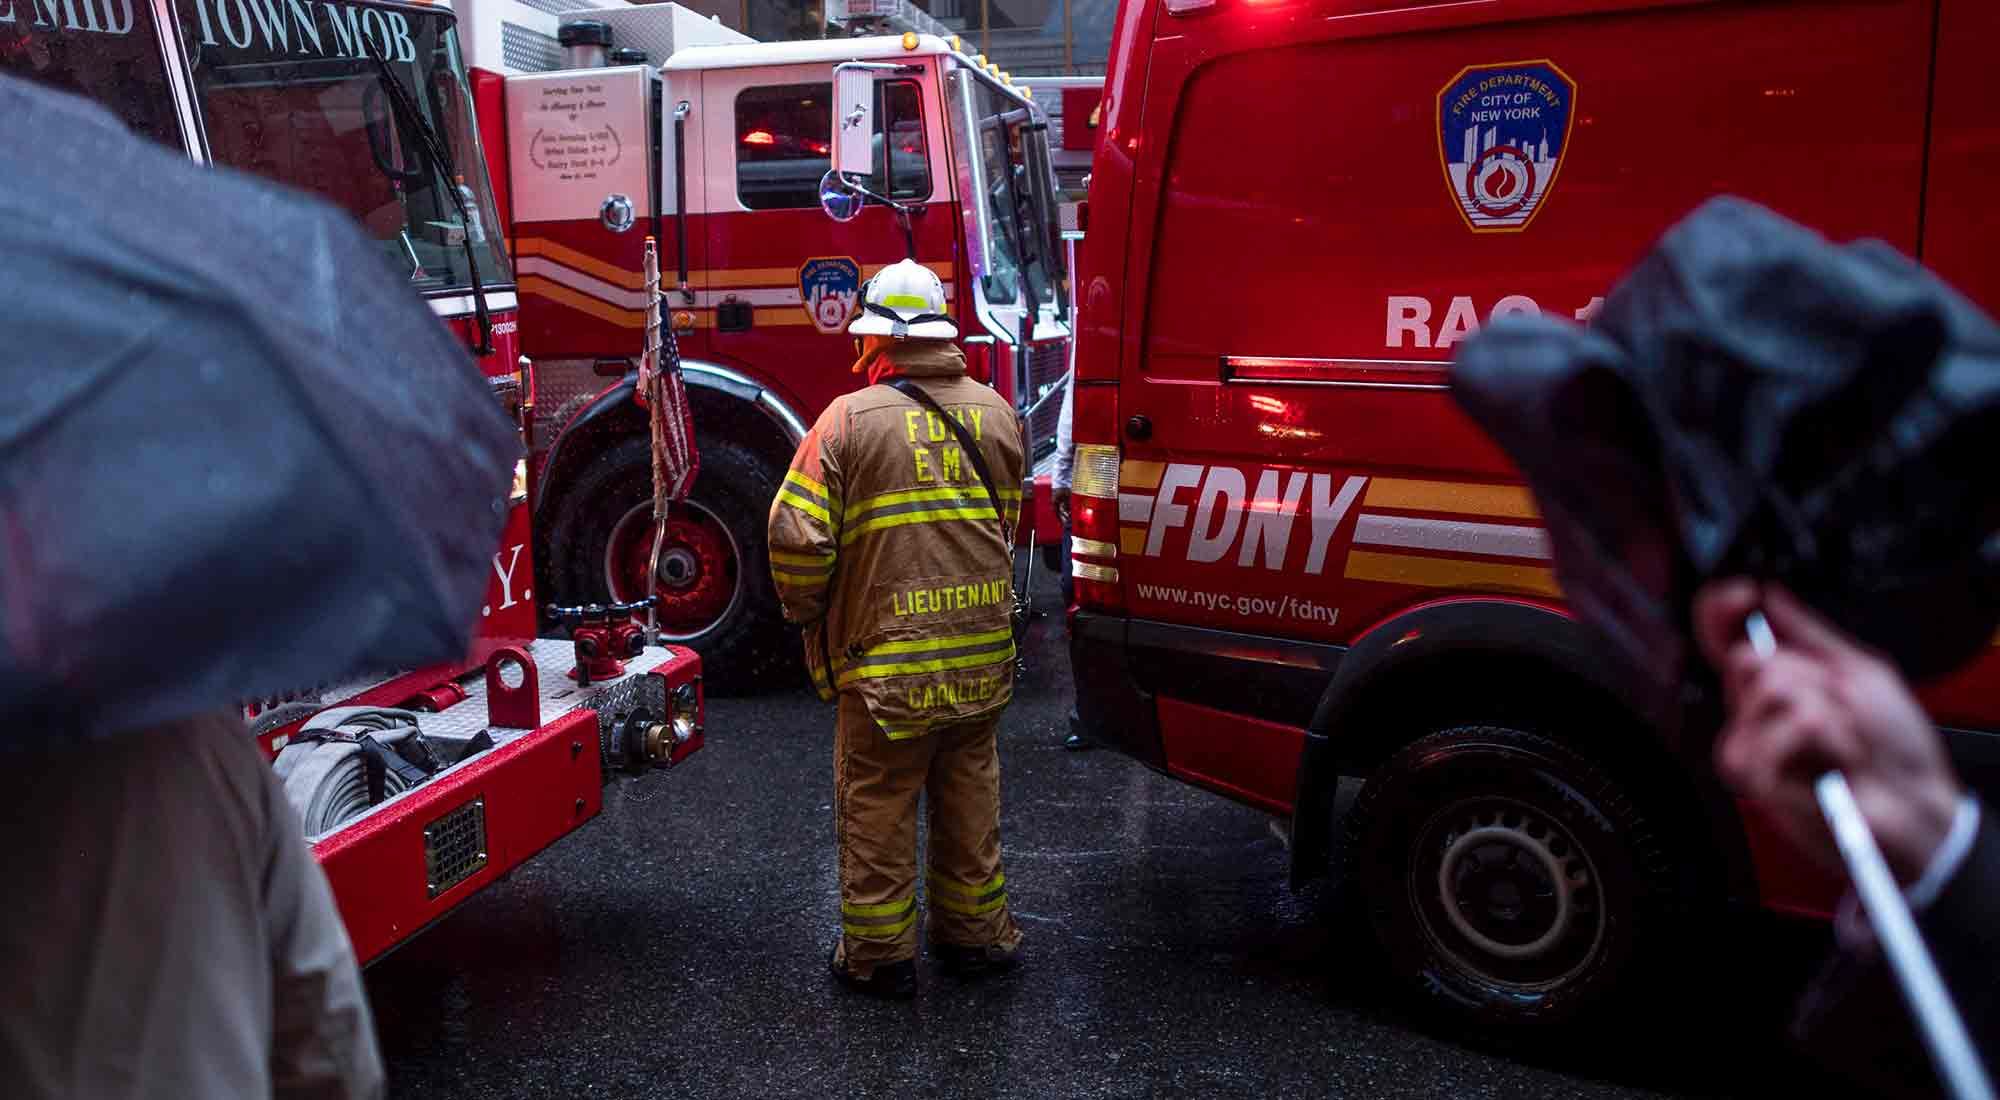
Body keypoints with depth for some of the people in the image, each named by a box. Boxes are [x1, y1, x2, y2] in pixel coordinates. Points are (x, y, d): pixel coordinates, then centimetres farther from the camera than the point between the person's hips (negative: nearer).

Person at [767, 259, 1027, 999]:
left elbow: (798, 534, -14)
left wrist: (806, 613, 2)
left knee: (876, 806, 10)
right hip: (984, 652, 5)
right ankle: (974, 932, 32)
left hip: (888, 661, -5)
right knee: (970, 795, 19)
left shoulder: (851, 418, -11)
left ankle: (879, 952, 21)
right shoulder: (995, 413, 4)